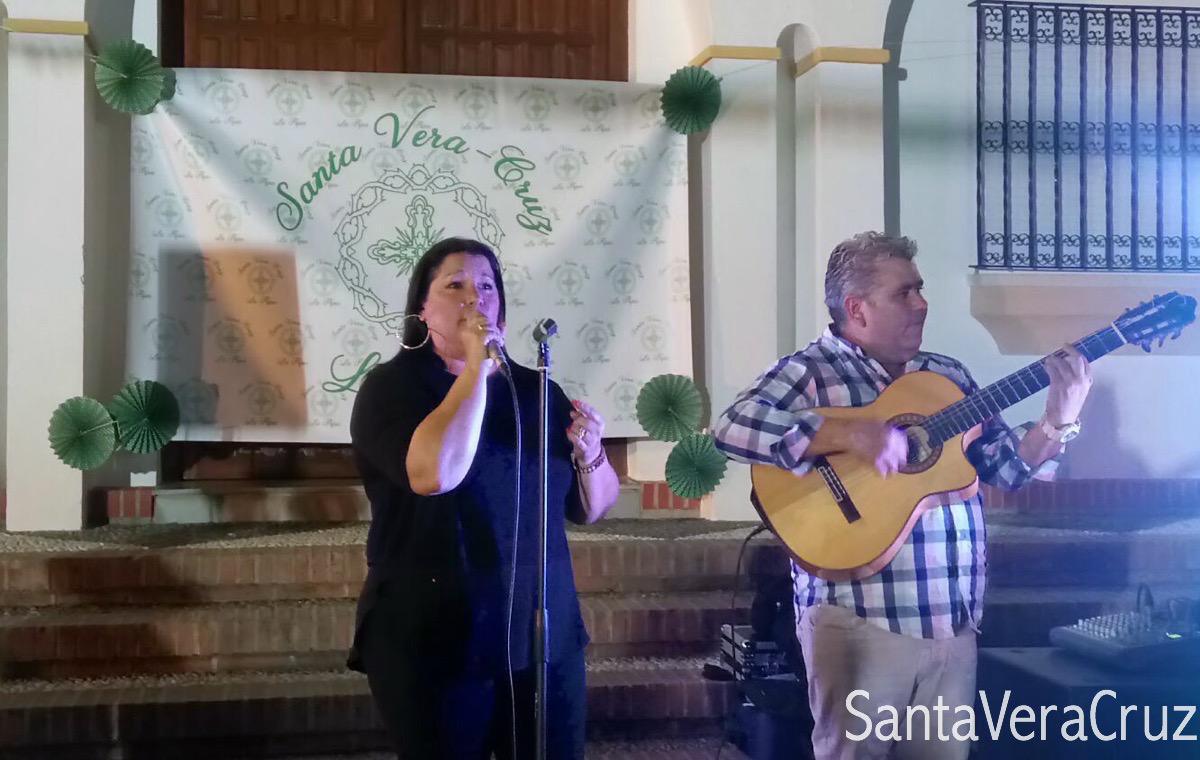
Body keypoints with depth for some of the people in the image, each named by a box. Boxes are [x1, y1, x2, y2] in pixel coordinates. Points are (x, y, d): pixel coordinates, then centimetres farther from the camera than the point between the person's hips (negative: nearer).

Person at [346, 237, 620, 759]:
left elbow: (592, 508, 12)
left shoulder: (533, 388, 8)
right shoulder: (391, 387, -6)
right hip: (434, 643, -4)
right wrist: (475, 367, -20)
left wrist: (590, 454, -7)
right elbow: (435, 474, -26)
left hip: (544, 637, 5)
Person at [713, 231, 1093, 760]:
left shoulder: (948, 376, 15)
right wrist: (850, 434, -25)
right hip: (861, 619, -6)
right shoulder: (812, 371, -5)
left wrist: (1059, 419, -4)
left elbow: (1008, 465, 14)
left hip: (952, 620, 6)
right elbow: (735, 429, -21)